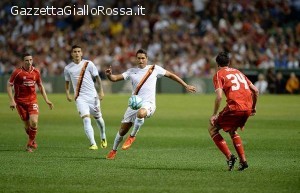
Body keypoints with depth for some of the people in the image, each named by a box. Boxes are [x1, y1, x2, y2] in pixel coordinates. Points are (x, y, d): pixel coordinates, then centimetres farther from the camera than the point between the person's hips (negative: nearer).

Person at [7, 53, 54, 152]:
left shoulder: (36, 72, 1)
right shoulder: (17, 72, -11)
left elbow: (40, 86, 14)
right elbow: (9, 86, -5)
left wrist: (46, 100, 10)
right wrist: (12, 101, -13)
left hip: (32, 100, 2)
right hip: (20, 101, -2)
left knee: (34, 122, -15)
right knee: (27, 125, 1)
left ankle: (30, 144, 2)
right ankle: (33, 140, 28)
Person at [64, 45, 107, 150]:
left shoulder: (88, 64, -2)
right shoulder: (68, 68, 4)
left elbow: (97, 77, 4)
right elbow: (67, 82, 17)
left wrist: (101, 91, -2)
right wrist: (67, 93, 4)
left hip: (92, 95, 0)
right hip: (80, 97, 0)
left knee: (98, 118, 13)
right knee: (86, 119, -18)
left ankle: (103, 138, 40)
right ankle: (93, 144, -23)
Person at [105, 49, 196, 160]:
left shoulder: (154, 69, 4)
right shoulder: (132, 72, 8)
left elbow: (170, 75, 13)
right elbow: (115, 78, 4)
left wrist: (186, 86, 14)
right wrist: (109, 75, -20)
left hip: (148, 104, -3)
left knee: (141, 113, -40)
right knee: (122, 131, 6)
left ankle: (132, 136, -18)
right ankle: (113, 150, 32)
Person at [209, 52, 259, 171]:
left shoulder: (219, 74, 5)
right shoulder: (238, 72, 24)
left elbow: (219, 96, -10)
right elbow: (255, 90, 21)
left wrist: (214, 115, -4)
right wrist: (253, 107, 32)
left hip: (234, 107, -7)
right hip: (248, 107, 7)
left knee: (212, 129, 9)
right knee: (232, 131, 30)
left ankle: (229, 156, -5)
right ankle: (243, 160, 19)